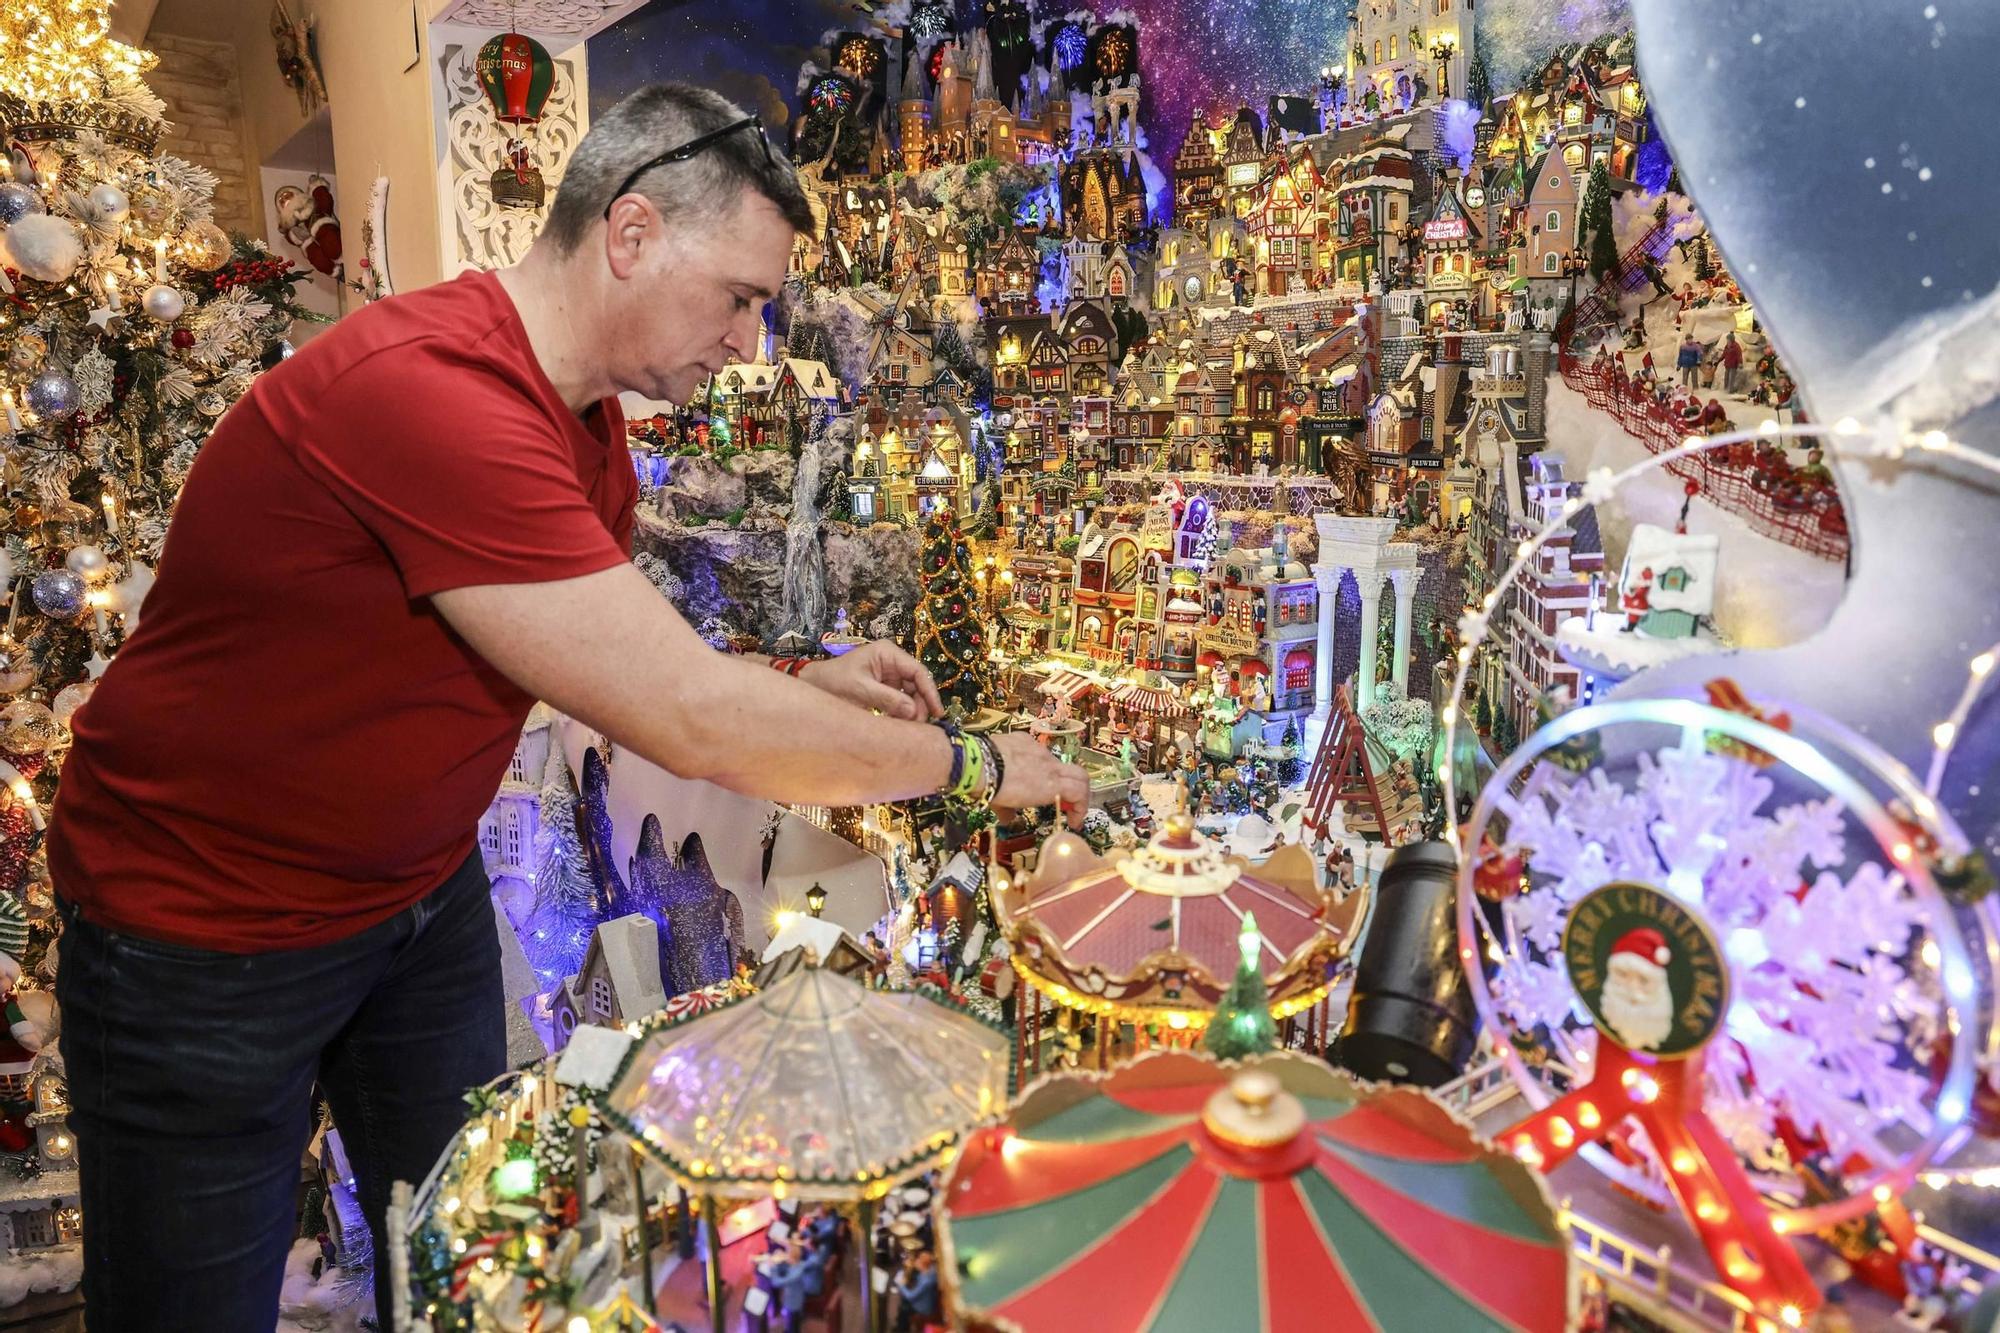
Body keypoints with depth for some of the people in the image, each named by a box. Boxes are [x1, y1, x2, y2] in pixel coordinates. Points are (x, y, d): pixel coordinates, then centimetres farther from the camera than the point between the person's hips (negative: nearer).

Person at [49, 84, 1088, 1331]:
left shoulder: (586, 420, -2)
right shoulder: (429, 392, -32)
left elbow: (632, 667, 10)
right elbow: (691, 725, -32)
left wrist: (802, 684, -5)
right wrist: (967, 762, -19)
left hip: (424, 887, 8)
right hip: (208, 933, -7)